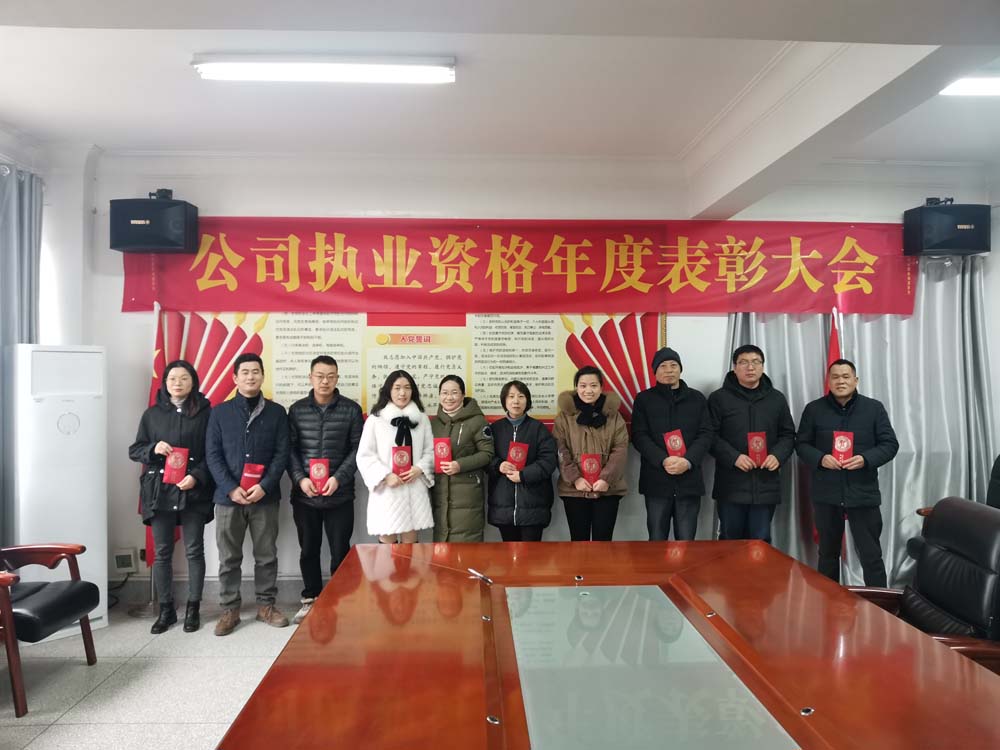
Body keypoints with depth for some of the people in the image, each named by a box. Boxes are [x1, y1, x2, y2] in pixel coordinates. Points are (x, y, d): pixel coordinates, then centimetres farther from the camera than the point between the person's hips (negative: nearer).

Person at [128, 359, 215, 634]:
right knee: (162, 553, 7)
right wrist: (153, 449, -10)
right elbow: (134, 450, 11)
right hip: (159, 491, 2)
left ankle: (193, 609, 15)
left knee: (194, 551, 4)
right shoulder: (152, 414, 9)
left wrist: (197, 476, -16)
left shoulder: (204, 413, 1)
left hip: (193, 492, -2)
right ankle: (166, 610, 19)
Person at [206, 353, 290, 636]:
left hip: (265, 496, 0)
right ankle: (229, 609, 19)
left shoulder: (276, 412, 4)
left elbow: (282, 454, 0)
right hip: (228, 496, 0)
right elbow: (213, 455, 0)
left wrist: (264, 486, -12)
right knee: (229, 557, 7)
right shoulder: (220, 412, 5)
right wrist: (231, 488, -12)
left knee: (266, 555, 8)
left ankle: (266, 605, 21)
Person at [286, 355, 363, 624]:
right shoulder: (297, 410, 6)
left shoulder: (351, 409, 1)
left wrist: (339, 478, -12)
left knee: (340, 550, 5)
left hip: (340, 495, -1)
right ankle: (311, 599, 28)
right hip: (304, 494, 2)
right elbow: (290, 448, 4)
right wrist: (300, 478, -10)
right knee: (308, 550, 12)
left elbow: (357, 448, -1)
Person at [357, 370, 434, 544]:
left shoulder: (422, 419, 9)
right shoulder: (375, 419, -2)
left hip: (415, 489, 3)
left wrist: (420, 468, -9)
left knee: (410, 544, 10)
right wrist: (386, 475, -14)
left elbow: (430, 451, 10)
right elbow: (364, 456, -3)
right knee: (387, 545, 3)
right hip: (386, 490, -3)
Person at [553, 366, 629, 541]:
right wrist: (574, 478, -14)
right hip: (574, 490, 0)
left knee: (603, 540, 4)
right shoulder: (564, 415, 3)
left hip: (607, 489, 1)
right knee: (579, 541, 6)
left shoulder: (613, 414, 5)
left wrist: (606, 478, -12)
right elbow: (560, 451, -3)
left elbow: (620, 449, -1)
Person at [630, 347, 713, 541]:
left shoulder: (697, 398, 11)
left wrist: (688, 461, -14)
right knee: (657, 541, 5)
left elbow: (706, 435, 3)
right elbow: (639, 436, -2)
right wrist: (663, 461, -18)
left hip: (689, 480, 1)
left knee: (686, 541, 5)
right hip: (657, 480, -1)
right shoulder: (644, 399, 6)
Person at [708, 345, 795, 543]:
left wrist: (778, 455, -6)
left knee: (761, 542, 9)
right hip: (731, 485, -2)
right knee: (729, 541, 7)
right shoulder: (719, 398, 0)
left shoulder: (777, 398, 11)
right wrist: (734, 457, -18)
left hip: (765, 485, 3)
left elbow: (788, 434, 13)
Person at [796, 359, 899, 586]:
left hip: (863, 493, -1)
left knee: (871, 555, 2)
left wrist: (866, 459, -16)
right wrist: (820, 458, -16)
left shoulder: (874, 408, 2)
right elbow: (801, 444, 4)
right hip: (826, 493, 1)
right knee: (828, 553, 15)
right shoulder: (814, 409, 3)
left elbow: (890, 444, 1)